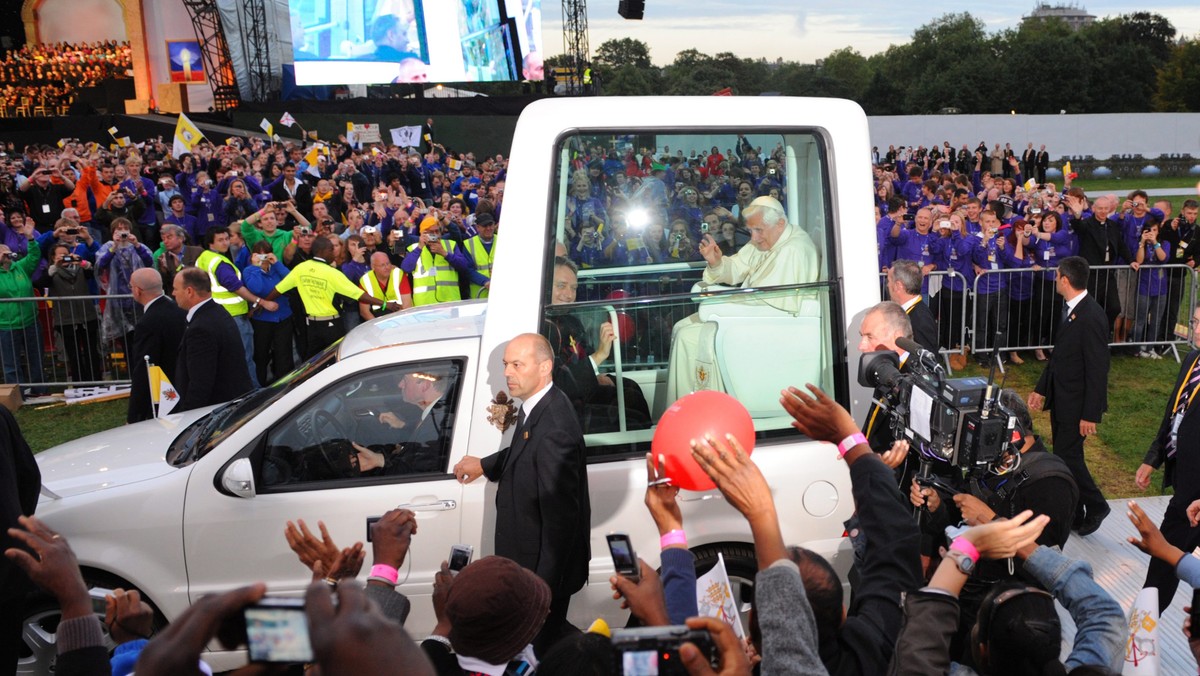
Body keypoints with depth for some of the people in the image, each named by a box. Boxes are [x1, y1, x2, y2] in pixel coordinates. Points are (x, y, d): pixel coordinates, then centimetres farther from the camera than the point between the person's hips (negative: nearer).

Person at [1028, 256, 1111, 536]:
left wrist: (1090, 414, -20)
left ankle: (1095, 506, 19)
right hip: (1061, 398, 9)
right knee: (1063, 455, 15)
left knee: (1068, 455, -2)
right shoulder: (1071, 309, 6)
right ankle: (1072, 514, 28)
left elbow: (1098, 369, -22)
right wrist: (1042, 388, 16)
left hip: (1077, 402, -9)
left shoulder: (1091, 317, -23)